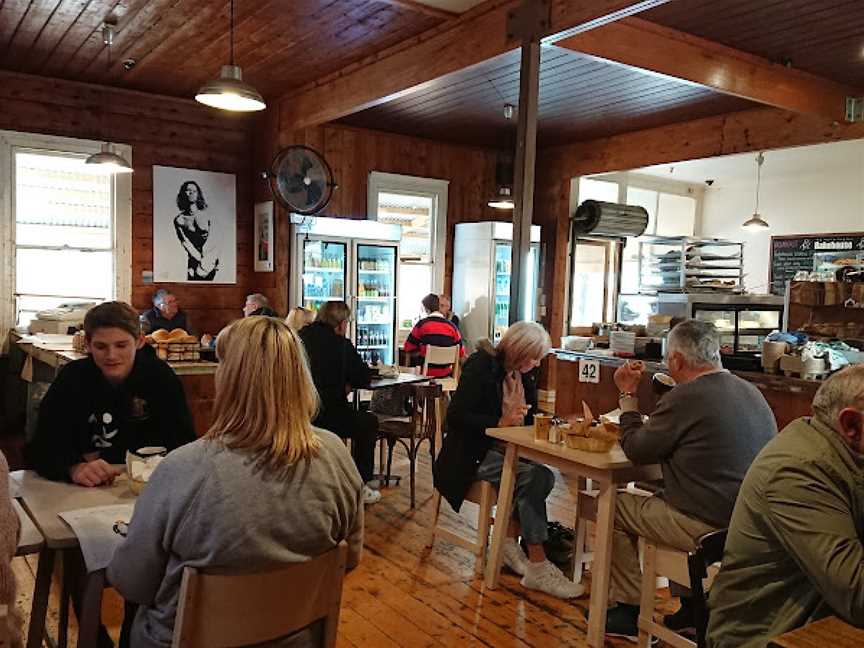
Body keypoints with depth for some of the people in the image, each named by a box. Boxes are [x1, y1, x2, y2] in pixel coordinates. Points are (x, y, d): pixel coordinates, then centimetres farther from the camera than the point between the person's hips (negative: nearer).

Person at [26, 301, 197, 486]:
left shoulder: (161, 377, -7)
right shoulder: (73, 377, -5)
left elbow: (183, 443, -9)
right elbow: (40, 447, -11)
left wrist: (104, 457, -10)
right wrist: (74, 467, -33)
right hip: (82, 492, 1)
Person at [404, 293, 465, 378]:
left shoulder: (421, 324, -7)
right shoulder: (452, 326, 0)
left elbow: (408, 349, 0)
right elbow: (461, 353, 5)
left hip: (426, 373, -3)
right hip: (445, 373, 3)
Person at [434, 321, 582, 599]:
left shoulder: (526, 372, 8)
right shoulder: (481, 366, -15)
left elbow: (530, 417, 15)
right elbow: (456, 416, -20)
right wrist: (500, 422, -26)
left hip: (509, 450, 7)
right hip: (475, 454, -7)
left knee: (543, 476, -21)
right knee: (533, 476, -27)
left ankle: (509, 540, -4)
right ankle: (538, 568, -21)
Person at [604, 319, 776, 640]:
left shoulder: (686, 396, -18)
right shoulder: (750, 391, 8)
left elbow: (635, 450, -6)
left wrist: (628, 395, 3)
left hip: (711, 527, -8)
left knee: (613, 506, 8)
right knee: (663, 496, 30)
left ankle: (629, 608, 19)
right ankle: (691, 605, 30)